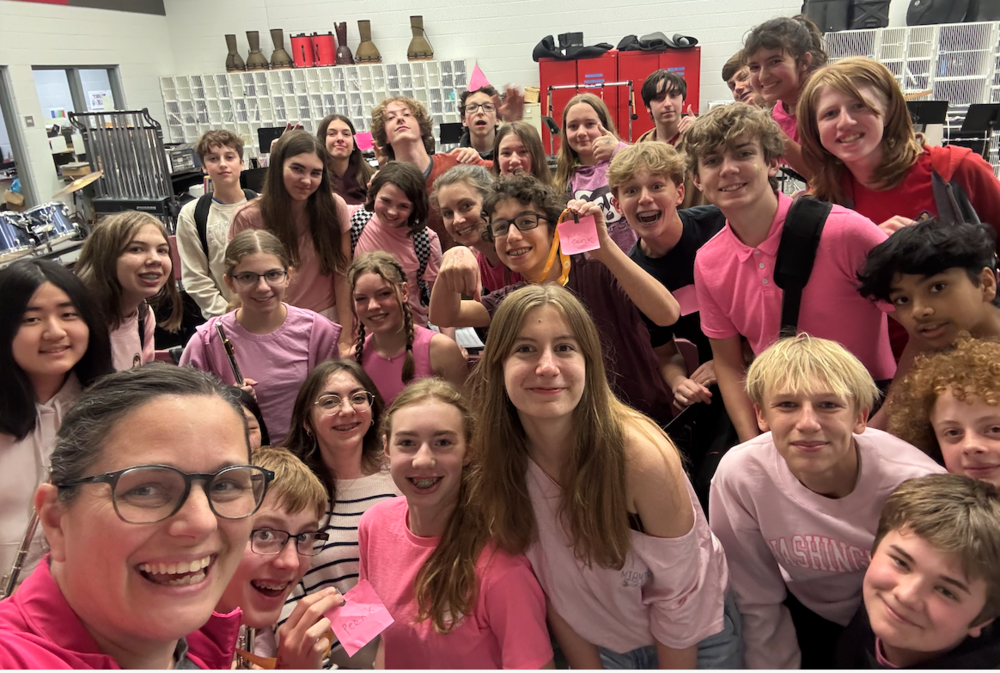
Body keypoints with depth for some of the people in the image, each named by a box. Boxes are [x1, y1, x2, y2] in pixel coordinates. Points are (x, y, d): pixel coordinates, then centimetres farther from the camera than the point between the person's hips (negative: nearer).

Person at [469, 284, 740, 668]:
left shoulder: (643, 454, -32)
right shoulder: (493, 461, -20)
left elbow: (677, 595, -20)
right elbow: (546, 587, -9)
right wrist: (586, 665, -6)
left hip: (690, 641, -2)